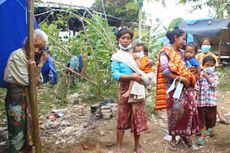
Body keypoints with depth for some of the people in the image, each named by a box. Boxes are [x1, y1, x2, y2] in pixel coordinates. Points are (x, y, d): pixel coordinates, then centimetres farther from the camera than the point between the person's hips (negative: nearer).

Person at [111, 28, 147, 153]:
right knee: (123, 117, 3)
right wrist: (131, 76, -23)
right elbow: (115, 74, -14)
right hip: (125, 89, -4)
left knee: (138, 117, 10)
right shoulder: (117, 56, -2)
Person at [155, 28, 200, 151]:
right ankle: (173, 138, 19)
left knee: (189, 109, 3)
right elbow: (165, 72, -18)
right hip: (173, 87, -6)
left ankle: (185, 134, 25)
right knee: (175, 111, 0)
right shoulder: (165, 52, -8)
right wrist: (182, 79, -17)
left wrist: (189, 77, -1)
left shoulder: (181, 52, 13)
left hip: (185, 86, 6)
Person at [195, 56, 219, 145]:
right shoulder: (200, 75, -4)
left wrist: (207, 76, -13)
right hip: (201, 100, -2)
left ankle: (208, 128, 44)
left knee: (211, 117, 15)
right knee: (201, 118, 5)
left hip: (211, 100, 2)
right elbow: (196, 87, -8)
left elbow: (214, 85, -13)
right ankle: (202, 135, 15)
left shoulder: (214, 75, 3)